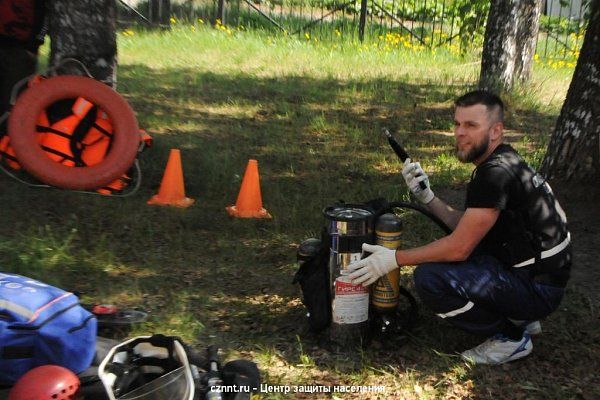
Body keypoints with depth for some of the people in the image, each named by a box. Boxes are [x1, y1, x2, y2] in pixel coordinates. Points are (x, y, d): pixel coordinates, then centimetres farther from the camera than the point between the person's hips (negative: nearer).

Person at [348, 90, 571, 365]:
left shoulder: (497, 172, -22)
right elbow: (465, 228, 10)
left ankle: (510, 337, -3)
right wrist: (426, 196, -1)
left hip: (538, 288, -10)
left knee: (430, 277, -24)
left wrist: (394, 259, -16)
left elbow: (459, 247, -22)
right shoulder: (493, 164, 9)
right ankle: (521, 318, 18)